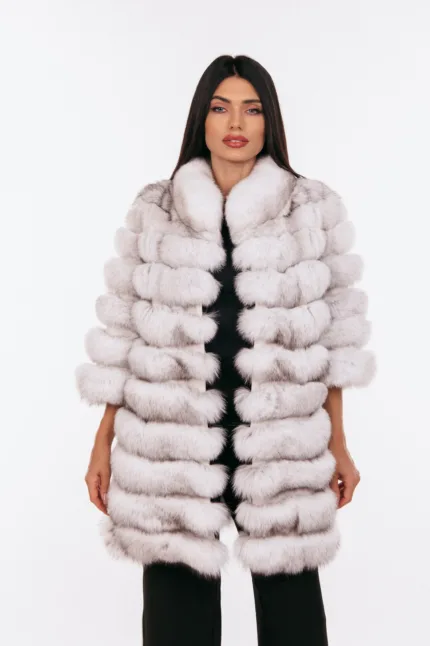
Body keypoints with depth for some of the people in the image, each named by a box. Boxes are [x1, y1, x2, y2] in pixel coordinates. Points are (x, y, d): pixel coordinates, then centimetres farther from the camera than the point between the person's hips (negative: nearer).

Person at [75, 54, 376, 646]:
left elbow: (336, 334, 6)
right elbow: (121, 329, 6)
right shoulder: (154, 211, 4)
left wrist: (338, 443, 6)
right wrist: (104, 440, 5)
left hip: (283, 439, 0)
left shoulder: (315, 210, 3)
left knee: (290, 595, 6)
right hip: (172, 438, 1)